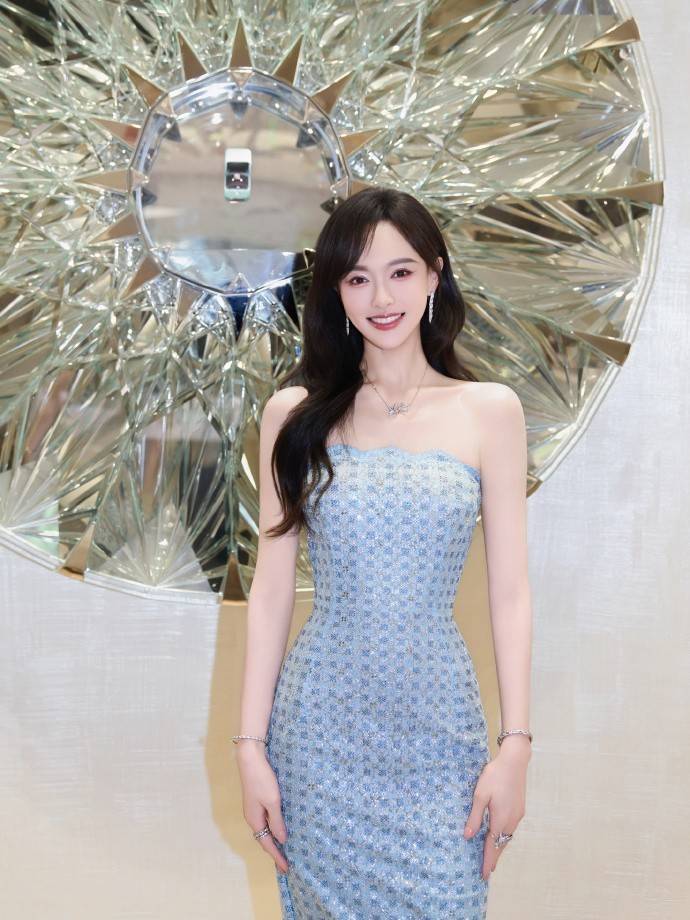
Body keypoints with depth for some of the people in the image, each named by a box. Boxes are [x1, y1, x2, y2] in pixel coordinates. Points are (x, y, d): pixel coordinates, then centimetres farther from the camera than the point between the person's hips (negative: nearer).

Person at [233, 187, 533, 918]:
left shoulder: (490, 411, 0)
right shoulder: (295, 413, 1)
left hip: (439, 726, 0)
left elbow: (509, 592, 0)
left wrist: (516, 746, -3)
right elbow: (271, 590, 2)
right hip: (322, 726, 1)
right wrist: (251, 745, -1)